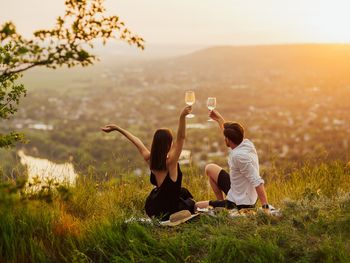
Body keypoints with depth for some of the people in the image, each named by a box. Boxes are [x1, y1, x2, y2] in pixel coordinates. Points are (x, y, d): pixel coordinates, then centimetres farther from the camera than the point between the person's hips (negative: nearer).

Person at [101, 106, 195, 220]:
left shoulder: (150, 160, -8)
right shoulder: (170, 162, -25)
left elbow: (137, 142, 3)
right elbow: (181, 138, -37)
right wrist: (182, 117, -51)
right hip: (165, 211, -6)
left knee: (184, 192, 31)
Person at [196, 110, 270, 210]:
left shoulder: (239, 156, -33)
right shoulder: (246, 143, -6)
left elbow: (257, 182, -35)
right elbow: (232, 135, 19)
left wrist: (265, 207, -36)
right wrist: (219, 119, 26)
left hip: (239, 204, -9)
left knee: (198, 206, -3)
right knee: (210, 168, 21)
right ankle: (220, 201, 24)